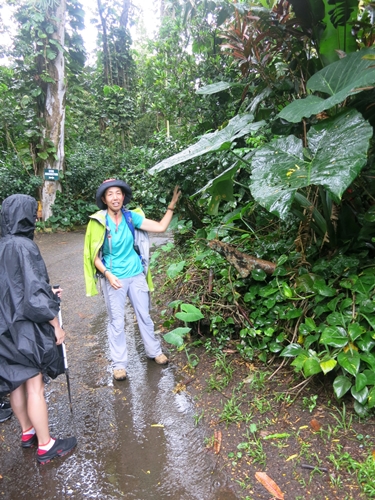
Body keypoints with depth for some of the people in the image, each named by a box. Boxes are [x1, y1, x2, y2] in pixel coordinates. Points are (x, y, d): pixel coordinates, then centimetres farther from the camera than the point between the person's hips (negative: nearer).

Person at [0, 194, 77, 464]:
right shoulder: (23, 247, -21)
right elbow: (34, 292, -22)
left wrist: (48, 293, 21)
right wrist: (56, 326, -12)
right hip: (26, 326, -8)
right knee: (35, 386, 4)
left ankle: (28, 432, 38)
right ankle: (45, 446, 18)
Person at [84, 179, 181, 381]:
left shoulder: (131, 217, -5)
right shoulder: (99, 222, -14)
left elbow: (160, 227, -4)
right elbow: (94, 257, -11)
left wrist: (172, 206, -9)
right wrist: (108, 274, -24)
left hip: (136, 275, 3)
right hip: (114, 279, -3)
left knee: (144, 316, 16)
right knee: (117, 322, 7)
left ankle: (154, 351, 36)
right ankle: (119, 364, 24)